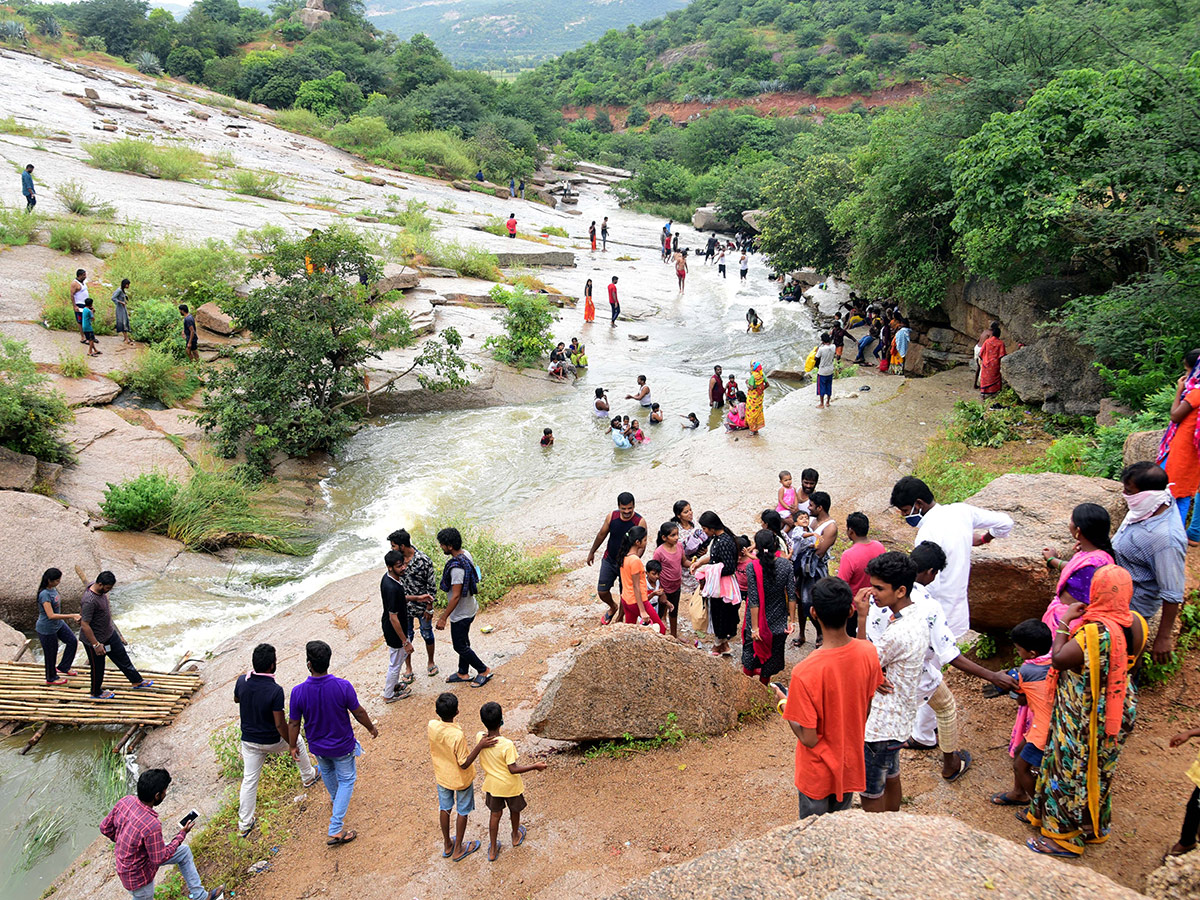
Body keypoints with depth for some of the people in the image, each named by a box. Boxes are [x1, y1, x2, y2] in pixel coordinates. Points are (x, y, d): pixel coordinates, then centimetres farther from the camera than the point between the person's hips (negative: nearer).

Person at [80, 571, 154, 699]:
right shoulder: (90, 601, -36)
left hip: (109, 633, 8)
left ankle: (137, 681, 34)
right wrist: (96, 644, -26)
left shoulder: (100, 590, -9)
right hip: (95, 639, -8)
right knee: (98, 667, 14)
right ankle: (96, 693, 38)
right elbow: (85, 626, -32)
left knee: (122, 657, 19)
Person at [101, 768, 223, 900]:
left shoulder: (125, 801, -19)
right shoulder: (151, 826, -40)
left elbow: (105, 828, -4)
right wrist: (182, 834, -15)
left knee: (185, 852, 16)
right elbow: (159, 859, -25)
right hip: (138, 876, -8)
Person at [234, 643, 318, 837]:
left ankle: (244, 824, 20)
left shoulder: (242, 681, -16)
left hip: (249, 740, 3)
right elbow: (280, 724, -26)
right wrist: (292, 745, -11)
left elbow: (236, 699, 9)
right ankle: (308, 777, 47)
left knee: (249, 780, 14)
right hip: (272, 741, -3)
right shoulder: (275, 691, -30)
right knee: (298, 740, 27)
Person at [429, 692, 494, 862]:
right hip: (460, 779, -5)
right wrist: (480, 746, -32)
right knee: (462, 812, 19)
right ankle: (458, 849, 35)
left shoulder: (432, 726, -21)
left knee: (445, 808, 25)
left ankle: (447, 846, 43)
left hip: (441, 776, 5)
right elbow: (464, 764, -27)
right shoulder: (458, 735, -37)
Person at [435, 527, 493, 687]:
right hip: (469, 608, 9)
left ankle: (484, 671, 21)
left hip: (461, 614, -9)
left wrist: (443, 618, -21)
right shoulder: (465, 554, -4)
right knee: (463, 642, 23)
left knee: (460, 647, 8)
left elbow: (455, 596, -29)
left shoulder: (457, 567, -33)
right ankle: (463, 673, 38)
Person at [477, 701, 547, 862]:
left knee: (495, 814, 23)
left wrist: (491, 718, 10)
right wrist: (535, 766, -17)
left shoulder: (480, 738, -20)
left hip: (492, 785, 3)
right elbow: (513, 769, -26)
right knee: (514, 811, 26)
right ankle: (516, 836, 52)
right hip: (510, 785, -3)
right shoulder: (507, 745, -35)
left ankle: (493, 850, 33)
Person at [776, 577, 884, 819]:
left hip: (817, 771, -4)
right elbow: (867, 708, -1)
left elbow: (808, 738, -25)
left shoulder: (805, 672, -35)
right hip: (851, 762, 4)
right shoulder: (869, 653, -18)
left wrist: (784, 703, -10)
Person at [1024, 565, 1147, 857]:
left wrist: (1065, 622, -18)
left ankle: (1065, 836, 24)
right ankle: (1093, 827, 43)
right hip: (1119, 709, 8)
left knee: (1073, 770, 9)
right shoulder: (1136, 623, -7)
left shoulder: (1097, 631, -33)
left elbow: (1058, 658, -28)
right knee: (1097, 769, 24)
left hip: (1085, 718, -8)